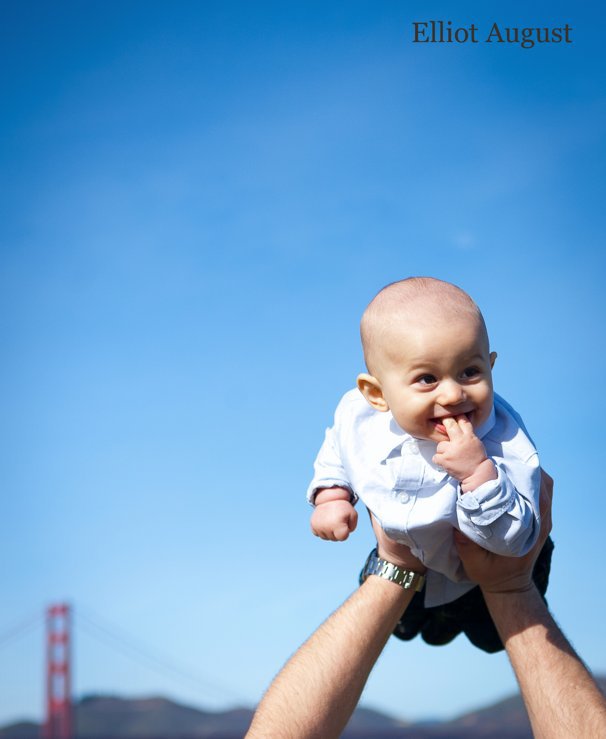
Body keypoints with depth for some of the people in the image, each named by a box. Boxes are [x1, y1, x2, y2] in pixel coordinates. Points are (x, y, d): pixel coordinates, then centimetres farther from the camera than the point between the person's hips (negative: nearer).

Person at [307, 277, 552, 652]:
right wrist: (330, 496, -18)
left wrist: (479, 472, -54)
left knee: (492, 637, 25)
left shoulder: (506, 445, -44)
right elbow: (336, 452, -3)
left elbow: (514, 539, -43)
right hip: (403, 565, 4)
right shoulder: (359, 414, -29)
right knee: (403, 627, 33)